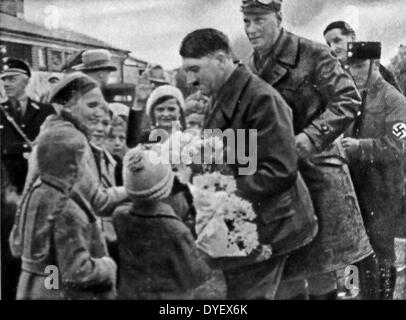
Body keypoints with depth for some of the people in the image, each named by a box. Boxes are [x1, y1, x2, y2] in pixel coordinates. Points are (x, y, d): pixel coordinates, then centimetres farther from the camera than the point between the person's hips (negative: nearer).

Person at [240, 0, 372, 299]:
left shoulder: (311, 54, -10)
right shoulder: (249, 68, 8)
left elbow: (349, 100, -13)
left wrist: (308, 139, -21)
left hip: (315, 170, -5)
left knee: (319, 267, 4)